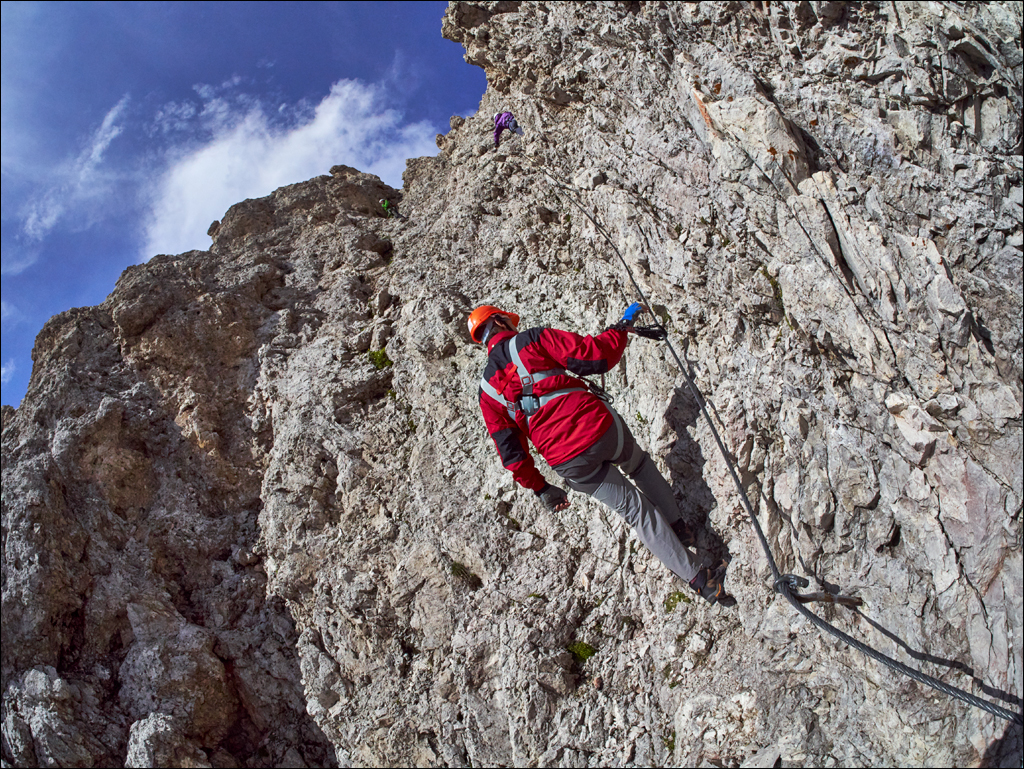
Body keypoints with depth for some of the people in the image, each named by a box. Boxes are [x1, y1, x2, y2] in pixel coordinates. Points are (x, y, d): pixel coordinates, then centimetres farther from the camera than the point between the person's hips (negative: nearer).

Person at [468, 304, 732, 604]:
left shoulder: (488, 390, 10)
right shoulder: (532, 340, -2)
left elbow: (510, 452, 8)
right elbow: (595, 357, -11)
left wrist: (540, 488, 19)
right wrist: (624, 325, 7)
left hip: (568, 463, 3)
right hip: (598, 428, -3)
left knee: (633, 507, 16)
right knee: (639, 464, 33)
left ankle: (695, 576, 21)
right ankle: (676, 525, 37)